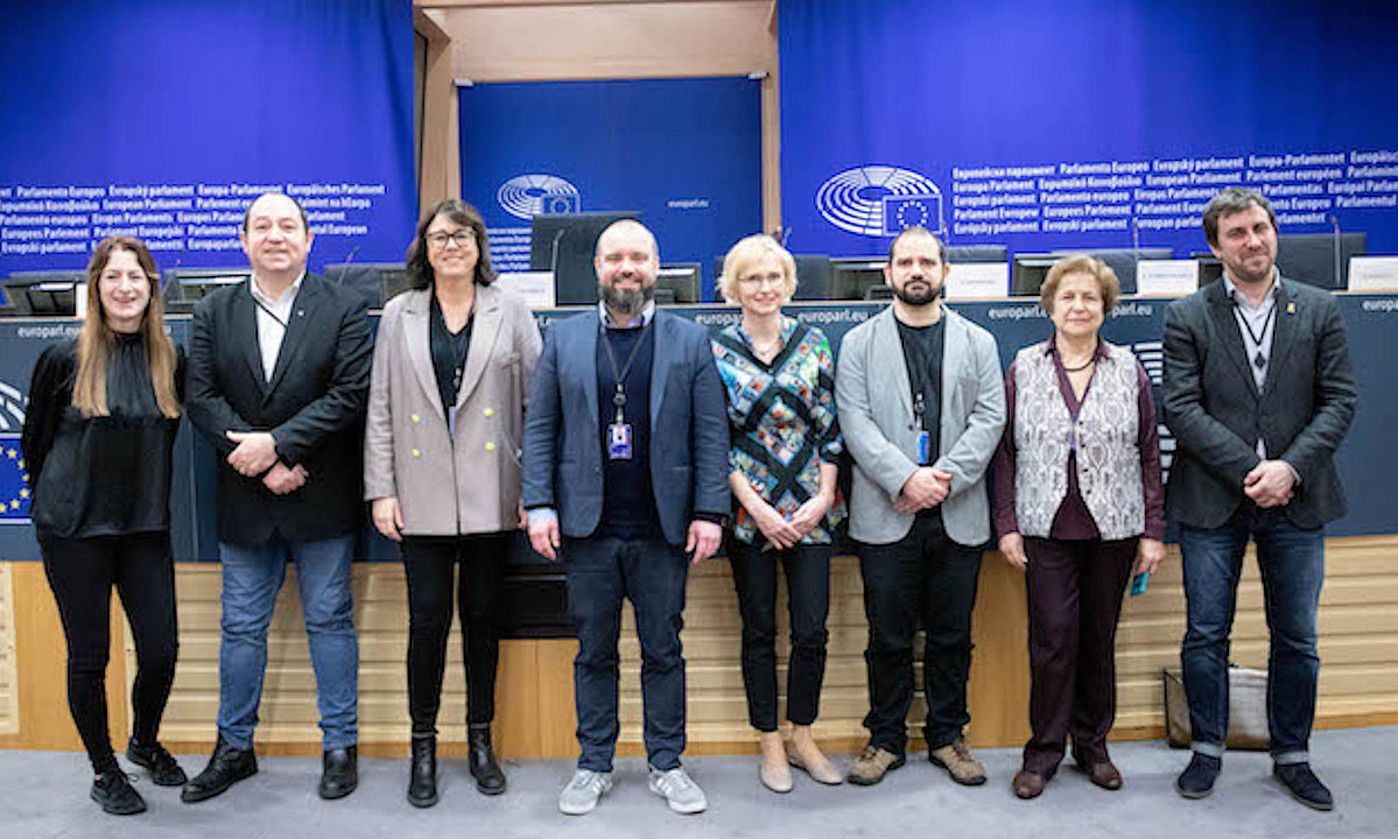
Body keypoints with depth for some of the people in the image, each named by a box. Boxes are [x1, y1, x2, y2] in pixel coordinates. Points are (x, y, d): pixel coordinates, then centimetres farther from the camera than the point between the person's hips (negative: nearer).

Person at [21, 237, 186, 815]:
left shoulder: (171, 359, 2)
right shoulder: (64, 359, -6)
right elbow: (34, 439, 5)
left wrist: (146, 496, 11)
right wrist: (60, 500, 11)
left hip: (145, 527, 2)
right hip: (74, 529, -2)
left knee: (161, 650, 2)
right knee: (88, 654, 6)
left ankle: (145, 744, 31)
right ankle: (103, 769, 26)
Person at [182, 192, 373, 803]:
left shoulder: (343, 309, -2)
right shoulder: (213, 313, 6)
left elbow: (351, 394, -11)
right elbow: (201, 399, -2)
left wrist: (276, 443, -19)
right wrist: (263, 466, -13)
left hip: (321, 498, -2)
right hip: (245, 501, 3)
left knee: (330, 622, 8)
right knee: (241, 627, 13)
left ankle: (340, 746, 21)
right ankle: (234, 747, 29)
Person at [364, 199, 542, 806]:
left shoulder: (511, 312, 5)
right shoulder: (399, 316, 8)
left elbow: (537, 401, 2)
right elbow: (380, 408, 6)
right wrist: (381, 489, 0)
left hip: (491, 498, 0)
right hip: (423, 498, 0)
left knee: (483, 618, 10)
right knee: (428, 622, 2)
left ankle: (480, 741, 26)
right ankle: (423, 748, 20)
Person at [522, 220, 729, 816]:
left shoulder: (690, 341, 4)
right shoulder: (563, 339, 7)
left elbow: (711, 433, 1)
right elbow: (539, 428, 6)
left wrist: (709, 512, -6)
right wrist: (540, 506, -3)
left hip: (662, 530, 0)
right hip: (587, 528, 1)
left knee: (663, 651, 10)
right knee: (594, 653, 11)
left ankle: (667, 765, 25)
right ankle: (595, 765, 26)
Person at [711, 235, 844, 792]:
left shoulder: (813, 344, 4)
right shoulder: (716, 352, -2)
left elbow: (831, 428, 4)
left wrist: (822, 498, -5)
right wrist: (756, 506, -10)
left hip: (810, 511, 2)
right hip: (749, 511, -1)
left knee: (811, 631, 4)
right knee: (760, 631, 9)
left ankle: (802, 738, 24)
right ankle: (770, 745, 24)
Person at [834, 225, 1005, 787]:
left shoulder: (977, 343, 11)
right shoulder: (859, 344, 6)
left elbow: (990, 419, 1)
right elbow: (855, 422, -4)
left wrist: (944, 477, -13)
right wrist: (906, 478, -16)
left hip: (958, 516, 2)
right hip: (885, 516, -1)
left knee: (952, 636, 11)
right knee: (889, 637, 7)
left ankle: (947, 736, 27)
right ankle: (886, 738, 22)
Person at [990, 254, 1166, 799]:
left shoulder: (1128, 369, 6)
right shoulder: (1024, 368, 4)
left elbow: (1149, 454, 6)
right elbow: (1006, 451, 4)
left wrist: (1153, 531, 2)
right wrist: (1007, 524, -1)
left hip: (1113, 528, 1)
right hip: (1046, 529, -1)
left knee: (1100, 637, 9)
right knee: (1053, 637, -4)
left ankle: (1093, 744, 25)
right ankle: (1045, 750, 11)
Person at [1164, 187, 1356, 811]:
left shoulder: (1319, 310, 5)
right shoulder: (1187, 317, -1)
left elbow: (1338, 402, 1)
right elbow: (1181, 410, -8)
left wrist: (1290, 468, -13)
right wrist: (1249, 469, -15)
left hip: (1295, 500, 2)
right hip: (1213, 500, -1)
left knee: (1296, 639, 11)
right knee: (1206, 635, 6)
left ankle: (1291, 756, 29)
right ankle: (1208, 749, 24)